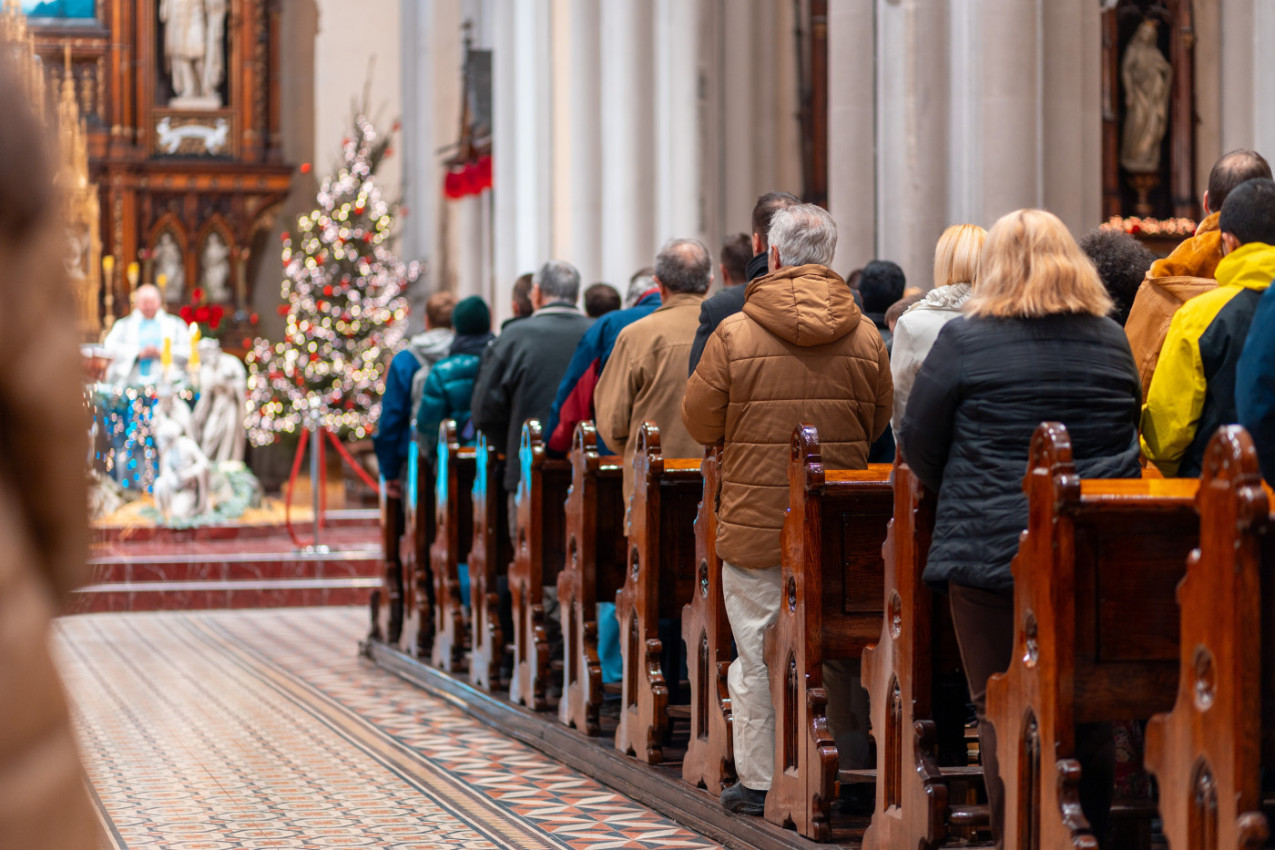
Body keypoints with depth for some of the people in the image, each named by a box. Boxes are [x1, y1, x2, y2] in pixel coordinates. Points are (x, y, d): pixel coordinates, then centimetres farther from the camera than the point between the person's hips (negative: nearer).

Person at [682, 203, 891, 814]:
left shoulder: (735, 334, -10)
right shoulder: (864, 335, -1)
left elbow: (699, 422, -1)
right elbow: (878, 424, 10)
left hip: (755, 518, -3)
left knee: (758, 651, 5)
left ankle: (759, 781, 10)